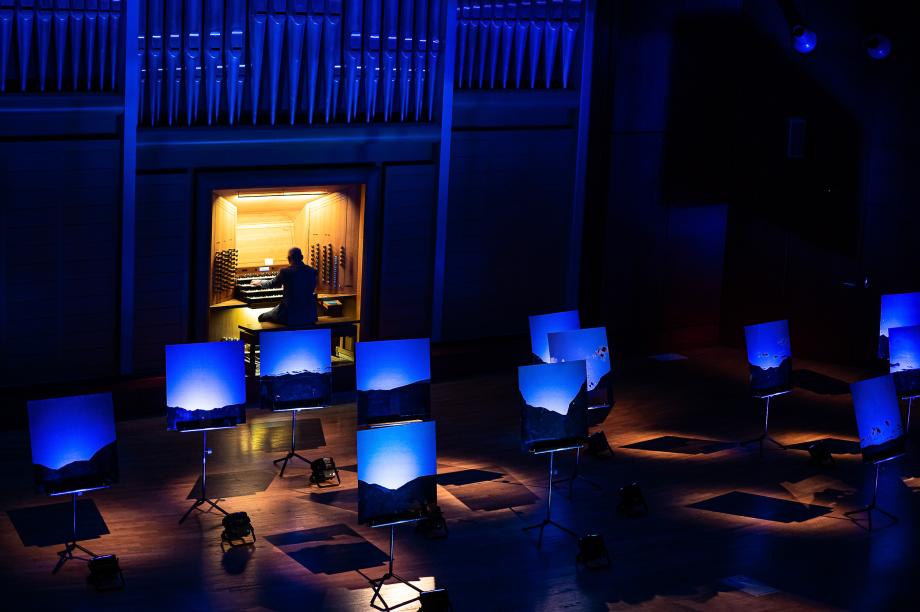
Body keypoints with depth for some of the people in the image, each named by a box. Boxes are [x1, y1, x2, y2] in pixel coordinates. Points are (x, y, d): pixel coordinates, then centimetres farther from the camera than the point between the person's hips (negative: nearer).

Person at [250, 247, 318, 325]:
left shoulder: (285, 272, -10)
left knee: (262, 317, 17)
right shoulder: (312, 271, 1)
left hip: (290, 316, -5)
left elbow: (271, 284, 8)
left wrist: (259, 282, 31)